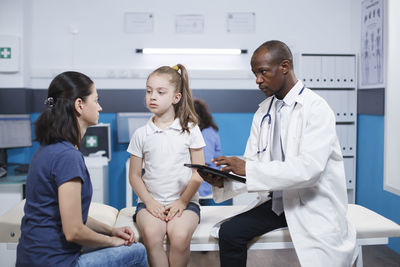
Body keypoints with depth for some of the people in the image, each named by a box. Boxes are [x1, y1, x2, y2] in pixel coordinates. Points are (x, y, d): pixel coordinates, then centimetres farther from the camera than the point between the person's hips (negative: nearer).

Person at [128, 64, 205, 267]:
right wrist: (149, 201, -7)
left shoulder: (190, 129, 3)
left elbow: (199, 172, 2)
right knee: (151, 234, -30)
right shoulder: (141, 134, 7)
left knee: (180, 235, -30)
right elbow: (134, 175, 8)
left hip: (184, 201, -1)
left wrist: (182, 201, -8)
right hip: (151, 201, 1)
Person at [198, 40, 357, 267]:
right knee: (228, 233, -12)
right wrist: (223, 181, -16)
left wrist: (249, 170, -29)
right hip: (277, 201, 6)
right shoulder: (264, 111, 8)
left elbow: (309, 167, -27)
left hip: (314, 206, -5)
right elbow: (251, 163, 5)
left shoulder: (316, 108, -14)